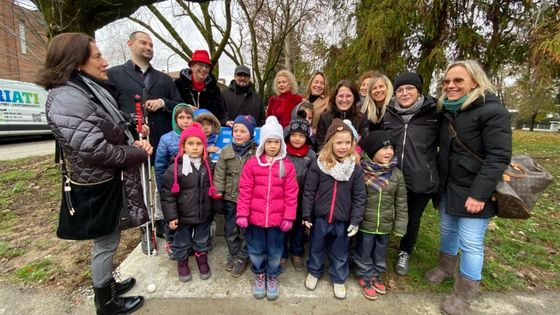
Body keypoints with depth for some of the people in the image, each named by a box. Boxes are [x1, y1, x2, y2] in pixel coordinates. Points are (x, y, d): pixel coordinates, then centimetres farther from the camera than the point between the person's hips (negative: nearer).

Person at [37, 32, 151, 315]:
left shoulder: (88, 89, 9)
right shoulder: (67, 98, -23)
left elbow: (114, 133, 13)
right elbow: (94, 150, -28)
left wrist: (134, 143, -6)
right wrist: (138, 153, -16)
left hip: (112, 178, 10)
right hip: (99, 185, -9)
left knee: (108, 238, 24)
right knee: (106, 242, 9)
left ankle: (107, 284, 46)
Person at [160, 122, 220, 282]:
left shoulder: (207, 166, -2)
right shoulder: (175, 168, -16)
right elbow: (167, 194, -12)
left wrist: (212, 211, 14)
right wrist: (171, 216, -12)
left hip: (204, 214, 3)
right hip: (183, 216, -3)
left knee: (202, 240, 19)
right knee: (182, 242, 17)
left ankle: (202, 260, 42)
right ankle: (182, 262, 41)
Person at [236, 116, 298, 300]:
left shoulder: (287, 166, -5)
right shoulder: (252, 164, -6)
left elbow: (291, 194, -3)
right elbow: (245, 191, -4)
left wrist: (289, 217, -4)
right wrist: (242, 214, -6)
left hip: (277, 218, 0)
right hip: (255, 217, 0)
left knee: (275, 252, 17)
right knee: (256, 250, 18)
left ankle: (272, 277, 43)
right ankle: (259, 275, 45)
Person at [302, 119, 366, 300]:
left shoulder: (356, 168, -8)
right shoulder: (318, 164, -13)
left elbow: (359, 197, -3)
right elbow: (309, 192, -8)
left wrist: (356, 221, -4)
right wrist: (306, 215, -6)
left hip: (343, 220, 1)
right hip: (320, 217, 0)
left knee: (340, 253, 19)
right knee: (316, 248, 21)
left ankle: (339, 279, 43)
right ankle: (314, 272, 46)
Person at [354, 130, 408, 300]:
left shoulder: (396, 174, -6)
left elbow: (401, 204, 1)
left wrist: (400, 227, 2)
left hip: (385, 225, 4)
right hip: (364, 223, -3)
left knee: (380, 252, 23)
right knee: (364, 253, 15)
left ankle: (377, 274, 46)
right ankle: (365, 276, 38)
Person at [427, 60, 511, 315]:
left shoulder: (492, 111, -15)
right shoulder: (448, 111, 8)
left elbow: (498, 157, -20)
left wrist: (479, 194, -24)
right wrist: (439, 179, 9)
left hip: (473, 190, -7)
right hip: (448, 186, 7)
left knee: (470, 242, 1)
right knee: (447, 229, 19)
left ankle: (465, 293, 19)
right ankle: (446, 268, 41)